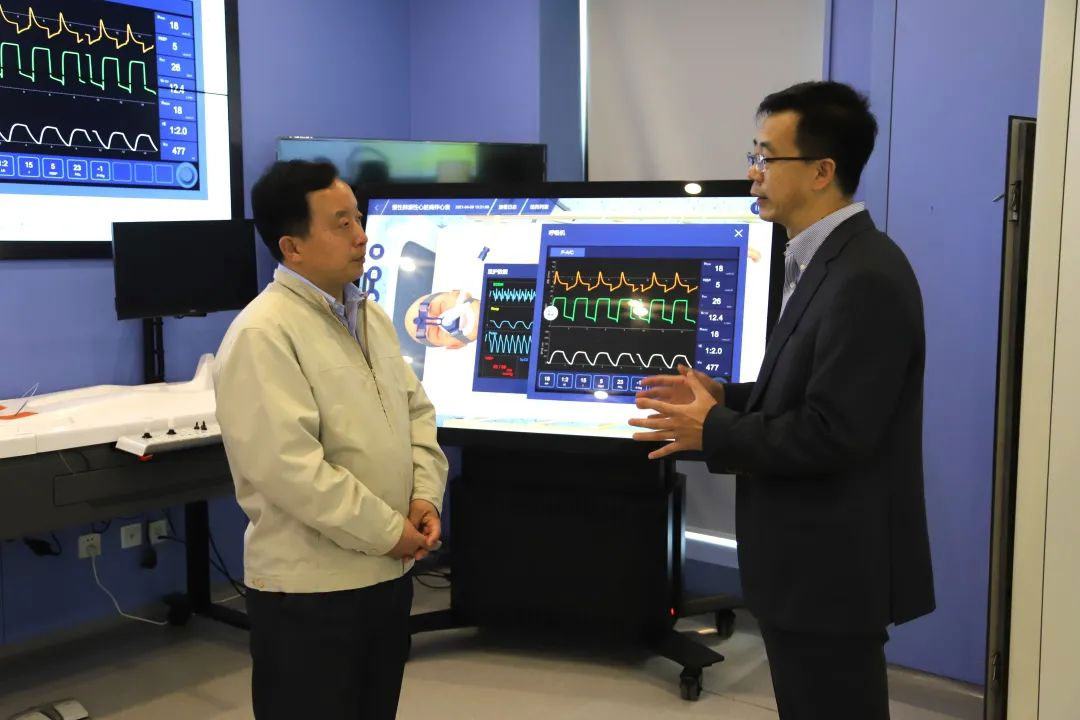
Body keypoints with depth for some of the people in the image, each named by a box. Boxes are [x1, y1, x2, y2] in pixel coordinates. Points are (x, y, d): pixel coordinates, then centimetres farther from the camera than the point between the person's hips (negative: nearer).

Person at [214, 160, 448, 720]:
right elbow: (288, 467, -25)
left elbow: (416, 410, 13)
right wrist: (388, 531, -18)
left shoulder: (369, 316, 10)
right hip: (309, 588, -8)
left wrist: (426, 496, -3)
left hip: (388, 571, 8)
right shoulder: (262, 334, -18)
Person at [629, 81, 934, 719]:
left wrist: (714, 430, -15)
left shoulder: (866, 278, -23)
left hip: (834, 569, -10)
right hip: (811, 560, 10)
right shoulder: (828, 260, 10)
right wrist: (724, 397, 3)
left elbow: (831, 434, -26)